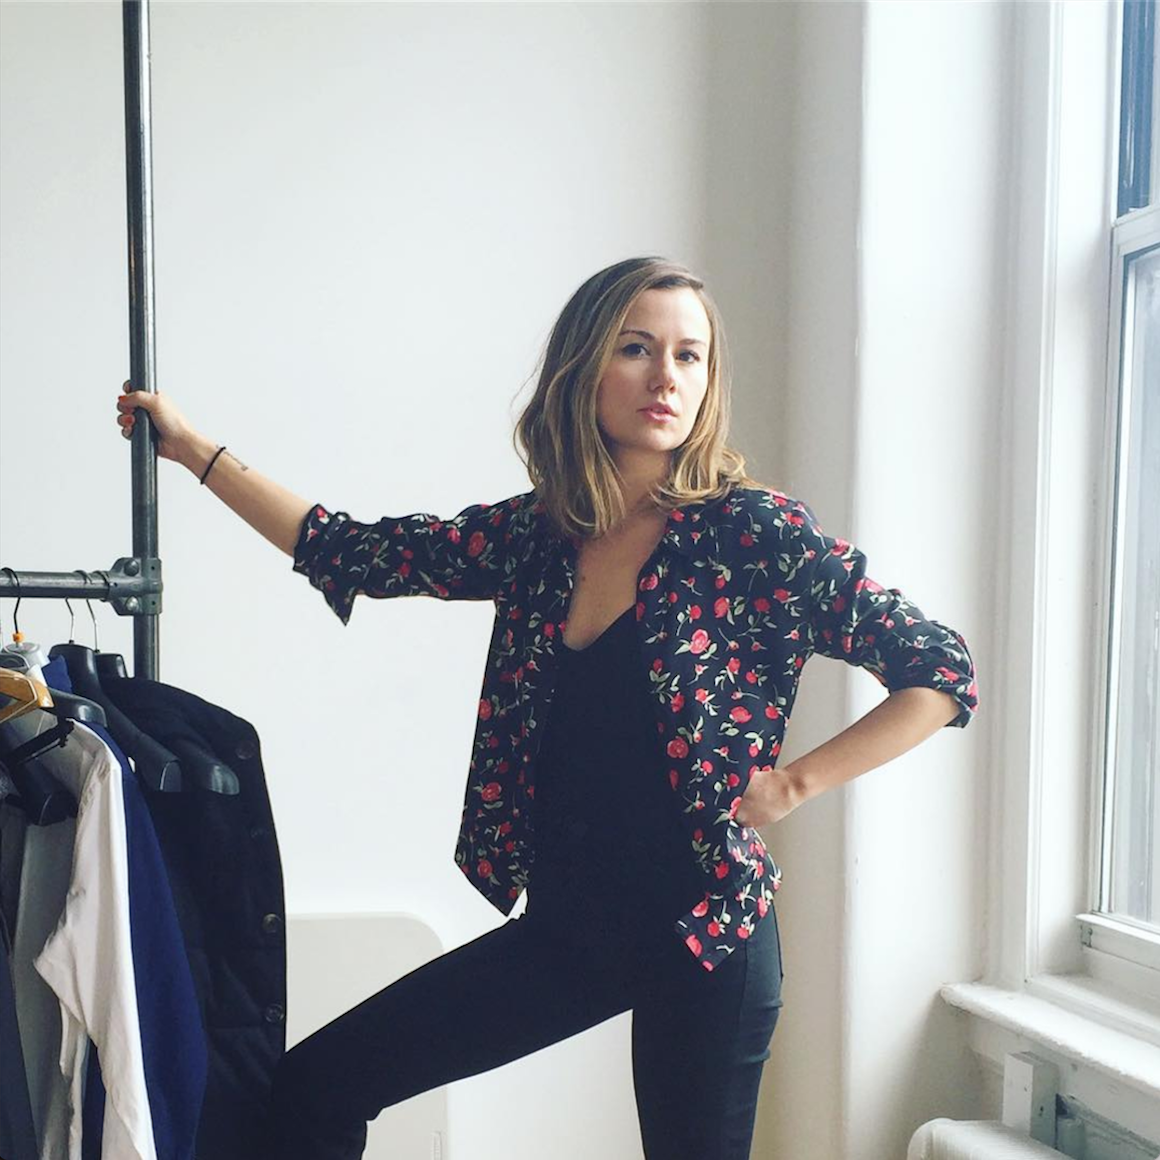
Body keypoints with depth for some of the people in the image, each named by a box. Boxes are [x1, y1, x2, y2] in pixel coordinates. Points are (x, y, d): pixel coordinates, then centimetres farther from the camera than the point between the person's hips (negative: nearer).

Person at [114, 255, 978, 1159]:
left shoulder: (755, 532, -11)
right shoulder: (535, 535, 3)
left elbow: (942, 675, -10)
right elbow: (352, 552, 10)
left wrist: (790, 782, -12)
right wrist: (189, 446, 11)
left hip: (704, 932, -5)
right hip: (564, 923, 5)